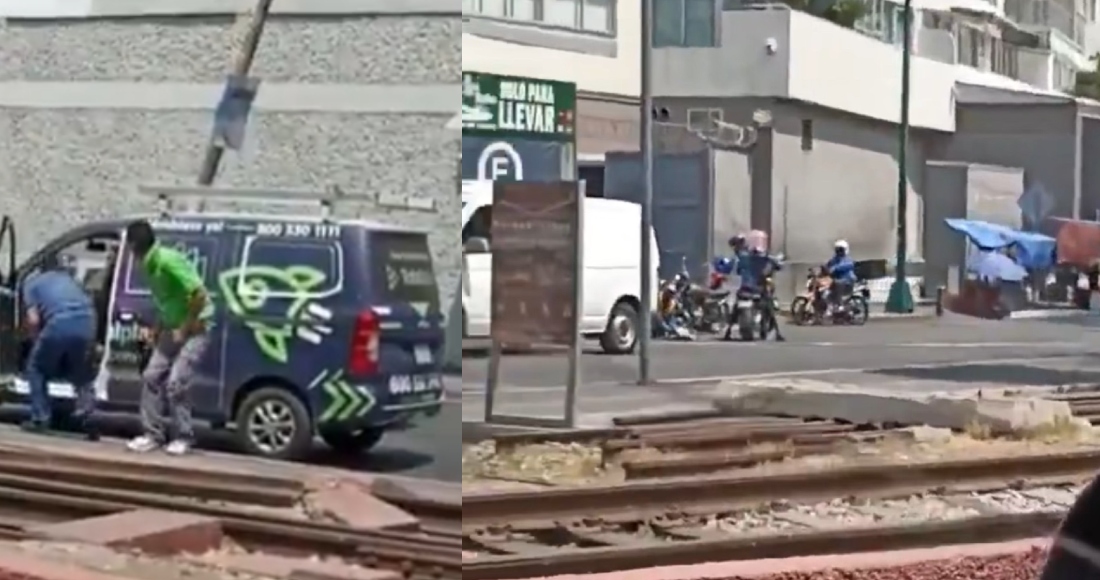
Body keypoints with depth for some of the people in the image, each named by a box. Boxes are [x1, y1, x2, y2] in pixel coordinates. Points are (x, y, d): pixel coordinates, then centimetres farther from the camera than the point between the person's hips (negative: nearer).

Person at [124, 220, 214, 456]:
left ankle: (183, 437, 1)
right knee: (152, 377, 4)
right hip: (173, 328, 9)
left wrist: (185, 329, -19)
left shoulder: (169, 261, -24)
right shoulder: (150, 266, 5)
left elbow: (199, 295, -26)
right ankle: (153, 434, 11)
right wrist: (156, 329, 8)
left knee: (176, 383, -13)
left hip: (195, 329, -9)